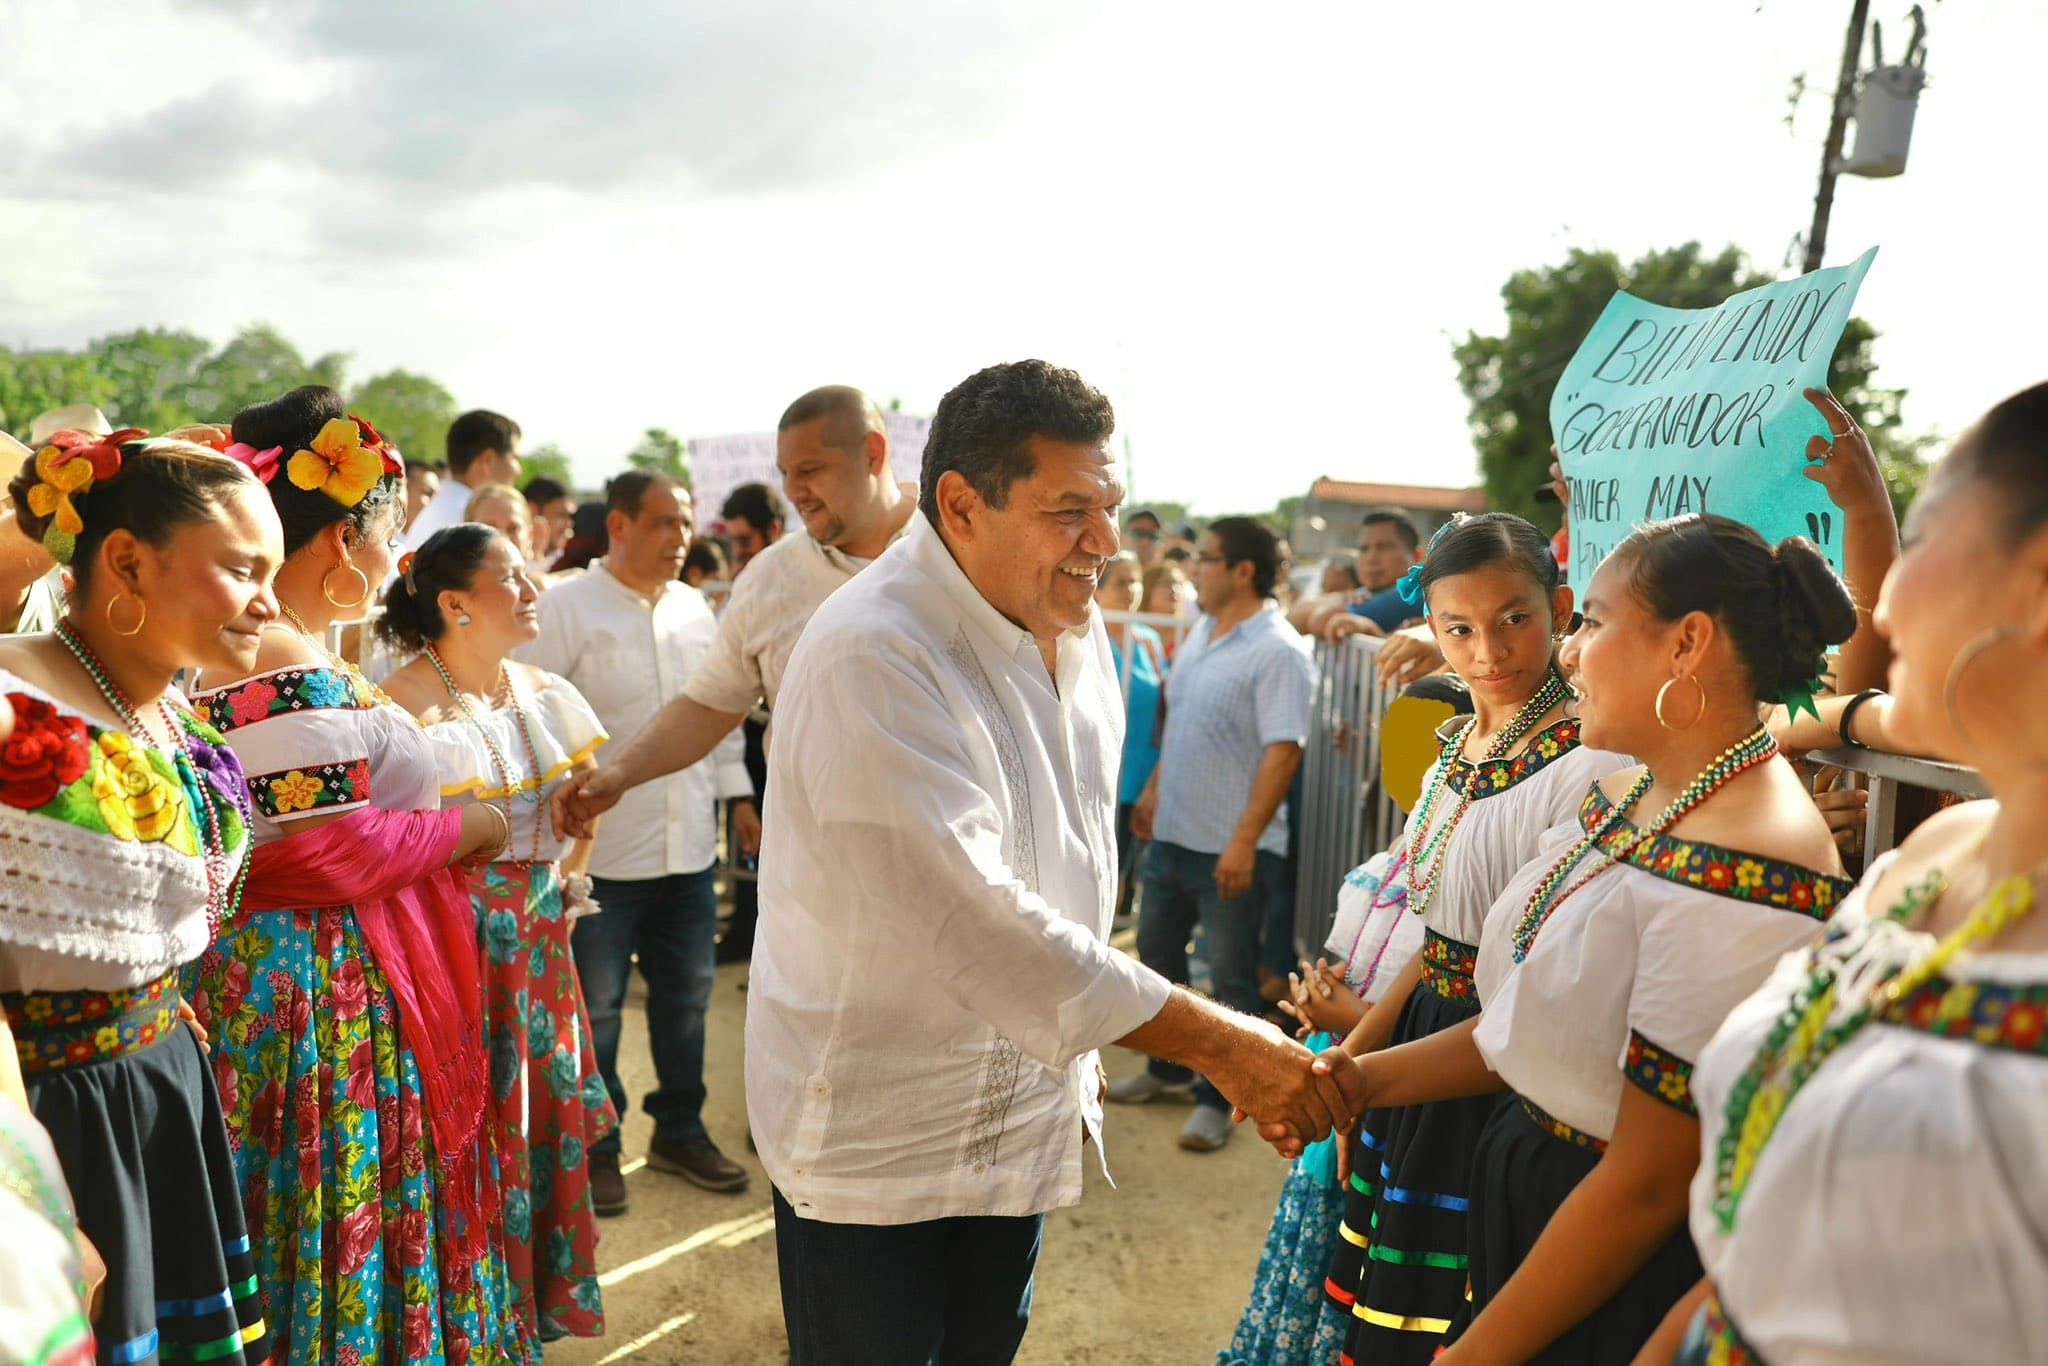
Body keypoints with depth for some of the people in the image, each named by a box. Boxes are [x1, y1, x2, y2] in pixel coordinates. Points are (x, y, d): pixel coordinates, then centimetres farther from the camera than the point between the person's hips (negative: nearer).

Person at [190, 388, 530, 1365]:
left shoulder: (251, 654, 10)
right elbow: (333, 854, -23)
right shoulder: (291, 672, -21)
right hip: (329, 1000, -10)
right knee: (350, 1236, 5)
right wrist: (463, 827, -9)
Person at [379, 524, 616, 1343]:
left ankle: (541, 1302, 34)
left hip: (537, 937, 7)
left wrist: (572, 875, 12)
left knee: (543, 1116, 15)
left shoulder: (543, 693, 6)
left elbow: (582, 784, 19)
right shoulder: (405, 706, -16)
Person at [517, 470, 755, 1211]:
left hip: (689, 844, 6)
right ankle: (594, 1148, 25)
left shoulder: (693, 608, 10)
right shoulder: (564, 608, -8)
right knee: (596, 1006, 8)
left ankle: (680, 1130, 32)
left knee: (686, 996, 16)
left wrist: (737, 792, 14)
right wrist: (563, 795, -15)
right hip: (601, 848, -5)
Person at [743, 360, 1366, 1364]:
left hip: (1023, 1116, 7)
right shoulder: (871, 660, -27)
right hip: (875, 1134, -7)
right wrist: (1219, 1043, -30)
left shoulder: (1070, 627, 1)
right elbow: (976, 923, -33)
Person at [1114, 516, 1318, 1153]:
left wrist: (1244, 842, -27)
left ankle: (1216, 1097, 21)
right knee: (1157, 955, 20)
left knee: (1232, 979, 6)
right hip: (1172, 834, 9)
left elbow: (1282, 753, -24)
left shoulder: (1277, 653, -19)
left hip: (1231, 849, -9)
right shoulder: (1201, 633, 8)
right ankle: (1168, 1068, 39)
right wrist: (1153, 788, 19)